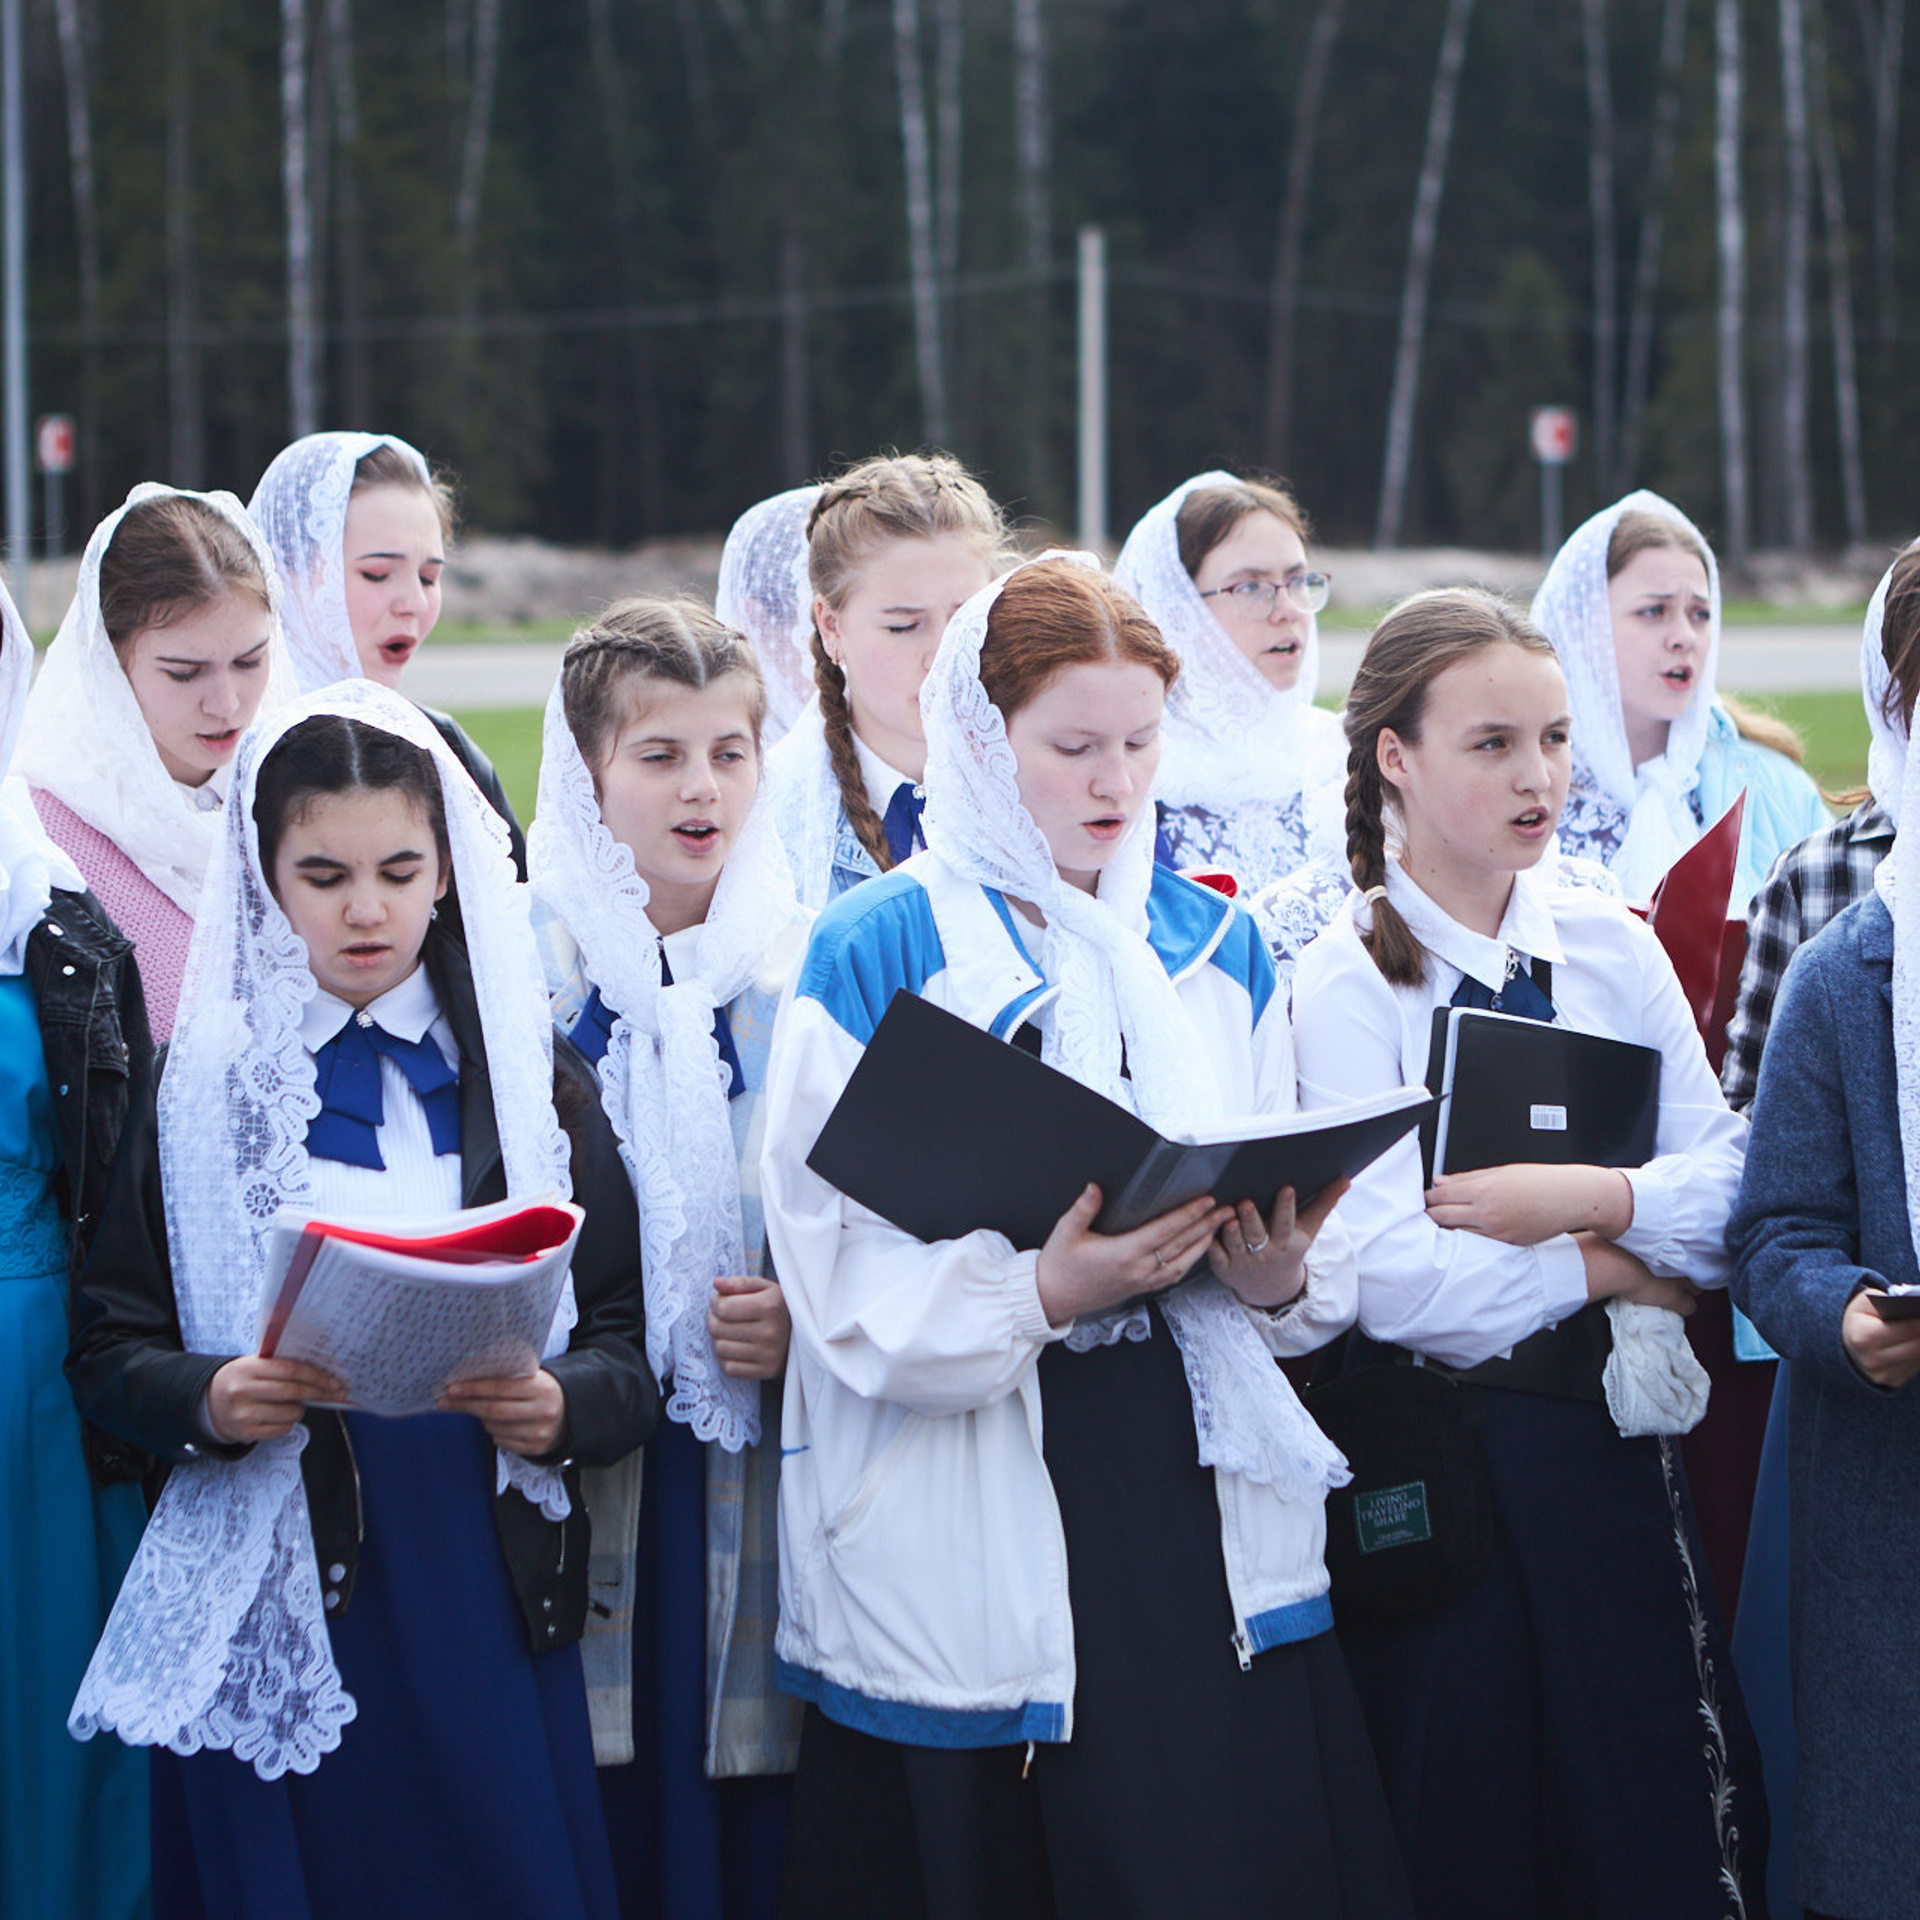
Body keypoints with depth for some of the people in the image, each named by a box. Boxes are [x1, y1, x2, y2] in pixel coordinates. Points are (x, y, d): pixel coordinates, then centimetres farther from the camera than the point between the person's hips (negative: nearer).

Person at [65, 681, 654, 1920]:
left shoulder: (535, 1077, 7)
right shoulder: (204, 1085, 4)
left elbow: (634, 1345, 4)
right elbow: (109, 1349, 3)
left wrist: (561, 1404, -17)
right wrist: (207, 1399, -18)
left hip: (487, 1597, 1)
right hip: (273, 1610, -1)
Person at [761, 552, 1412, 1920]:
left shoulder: (1217, 947, 12)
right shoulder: (876, 956, -3)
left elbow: (1317, 1265, 12)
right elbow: (844, 1284, -10)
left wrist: (1283, 1277, -11)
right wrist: (1043, 1295, -25)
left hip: (1199, 1498, 4)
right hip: (972, 1540, -4)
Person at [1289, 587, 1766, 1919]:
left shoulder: (1617, 950, 6)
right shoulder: (1345, 983, -8)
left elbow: (1730, 1195, 0)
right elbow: (1387, 1273, -18)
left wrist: (1583, 1196, -15)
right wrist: (1609, 1270, -10)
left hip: (1618, 1440, 4)